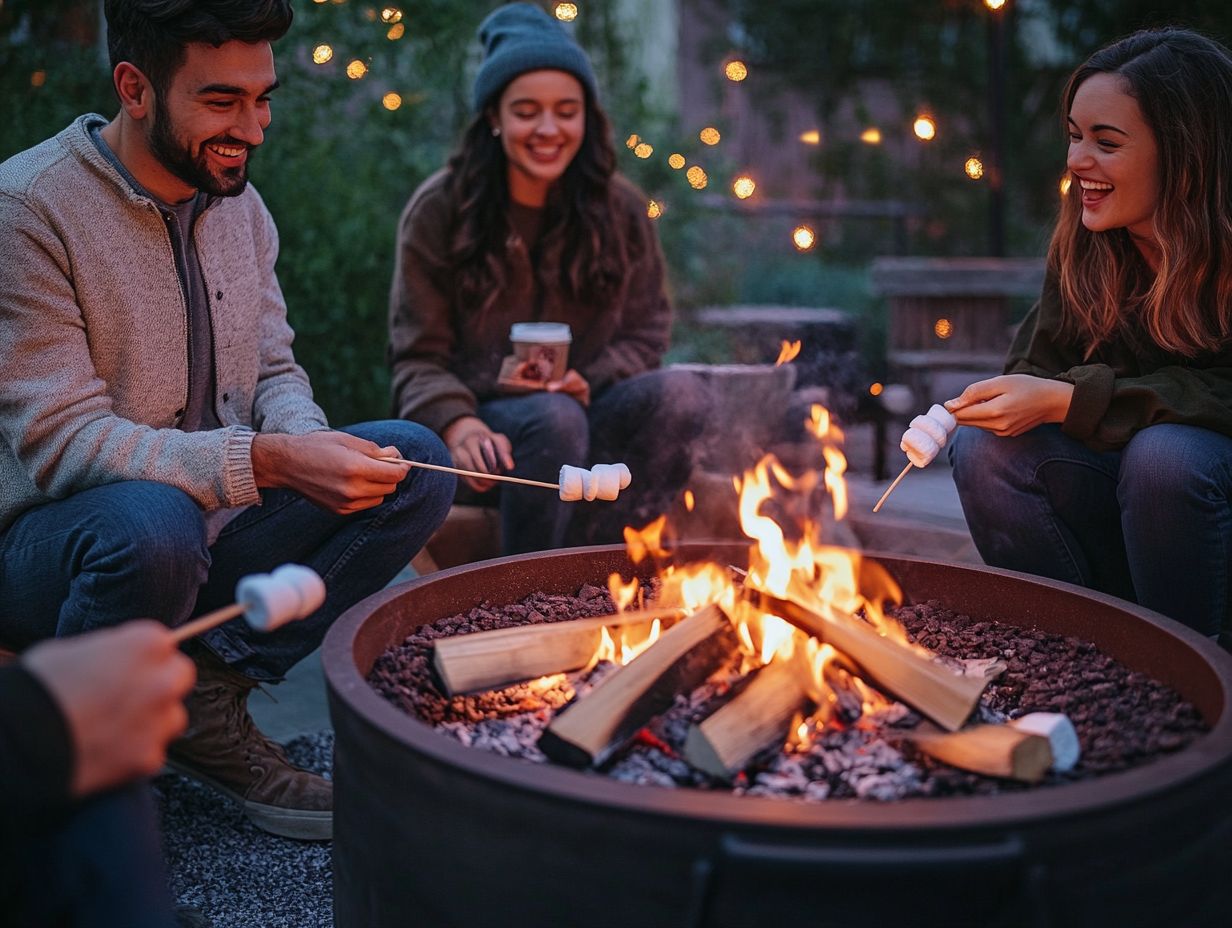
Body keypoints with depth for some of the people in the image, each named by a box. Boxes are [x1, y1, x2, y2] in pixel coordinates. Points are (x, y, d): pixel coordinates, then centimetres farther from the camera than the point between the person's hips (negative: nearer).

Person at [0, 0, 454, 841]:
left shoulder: (238, 204, 6)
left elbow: (275, 371, 10)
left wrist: (307, 442, -16)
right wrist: (263, 462, -35)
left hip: (208, 529, 7)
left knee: (415, 464, -9)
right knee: (154, 522, -40)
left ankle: (207, 696, -9)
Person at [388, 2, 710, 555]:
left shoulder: (622, 210, 5)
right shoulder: (439, 210, -3)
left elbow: (646, 332, 10)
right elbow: (418, 358, -4)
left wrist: (591, 382, -13)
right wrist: (458, 424, -26)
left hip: (585, 412, 3)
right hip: (487, 422, -2)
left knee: (680, 394, -26)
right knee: (554, 419, -35)